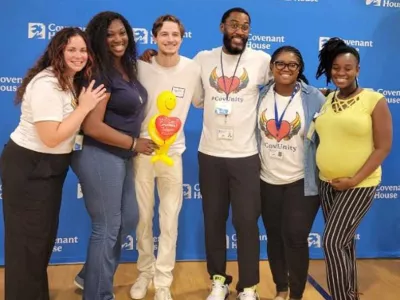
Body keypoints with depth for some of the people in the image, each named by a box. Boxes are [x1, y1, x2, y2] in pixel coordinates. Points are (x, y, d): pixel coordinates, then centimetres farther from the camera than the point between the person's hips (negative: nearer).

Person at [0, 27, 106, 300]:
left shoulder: (74, 81, 7)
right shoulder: (46, 85, -24)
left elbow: (74, 126, 13)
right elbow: (51, 137, -30)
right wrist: (84, 107, -23)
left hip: (51, 166, 10)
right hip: (27, 168, -10)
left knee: (45, 235, 20)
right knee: (28, 239, 3)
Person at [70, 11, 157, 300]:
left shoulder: (128, 67, 7)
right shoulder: (99, 73, -18)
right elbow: (92, 127, -24)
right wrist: (134, 143, -15)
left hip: (121, 156, 9)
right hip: (99, 157, -9)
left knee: (129, 219, 19)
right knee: (107, 228, 3)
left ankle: (89, 276, 37)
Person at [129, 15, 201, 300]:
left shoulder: (193, 69, -5)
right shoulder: (140, 67, -7)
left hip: (173, 153, 0)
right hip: (142, 151, 0)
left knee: (170, 221, 5)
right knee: (143, 217, 12)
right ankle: (144, 272, 32)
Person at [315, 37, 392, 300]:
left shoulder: (374, 100, -10)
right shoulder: (327, 100, 6)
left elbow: (383, 147, -12)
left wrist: (355, 179, -18)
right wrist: (328, 177, 4)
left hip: (360, 186, -5)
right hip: (327, 184, 6)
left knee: (332, 242, -8)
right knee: (344, 242, 16)